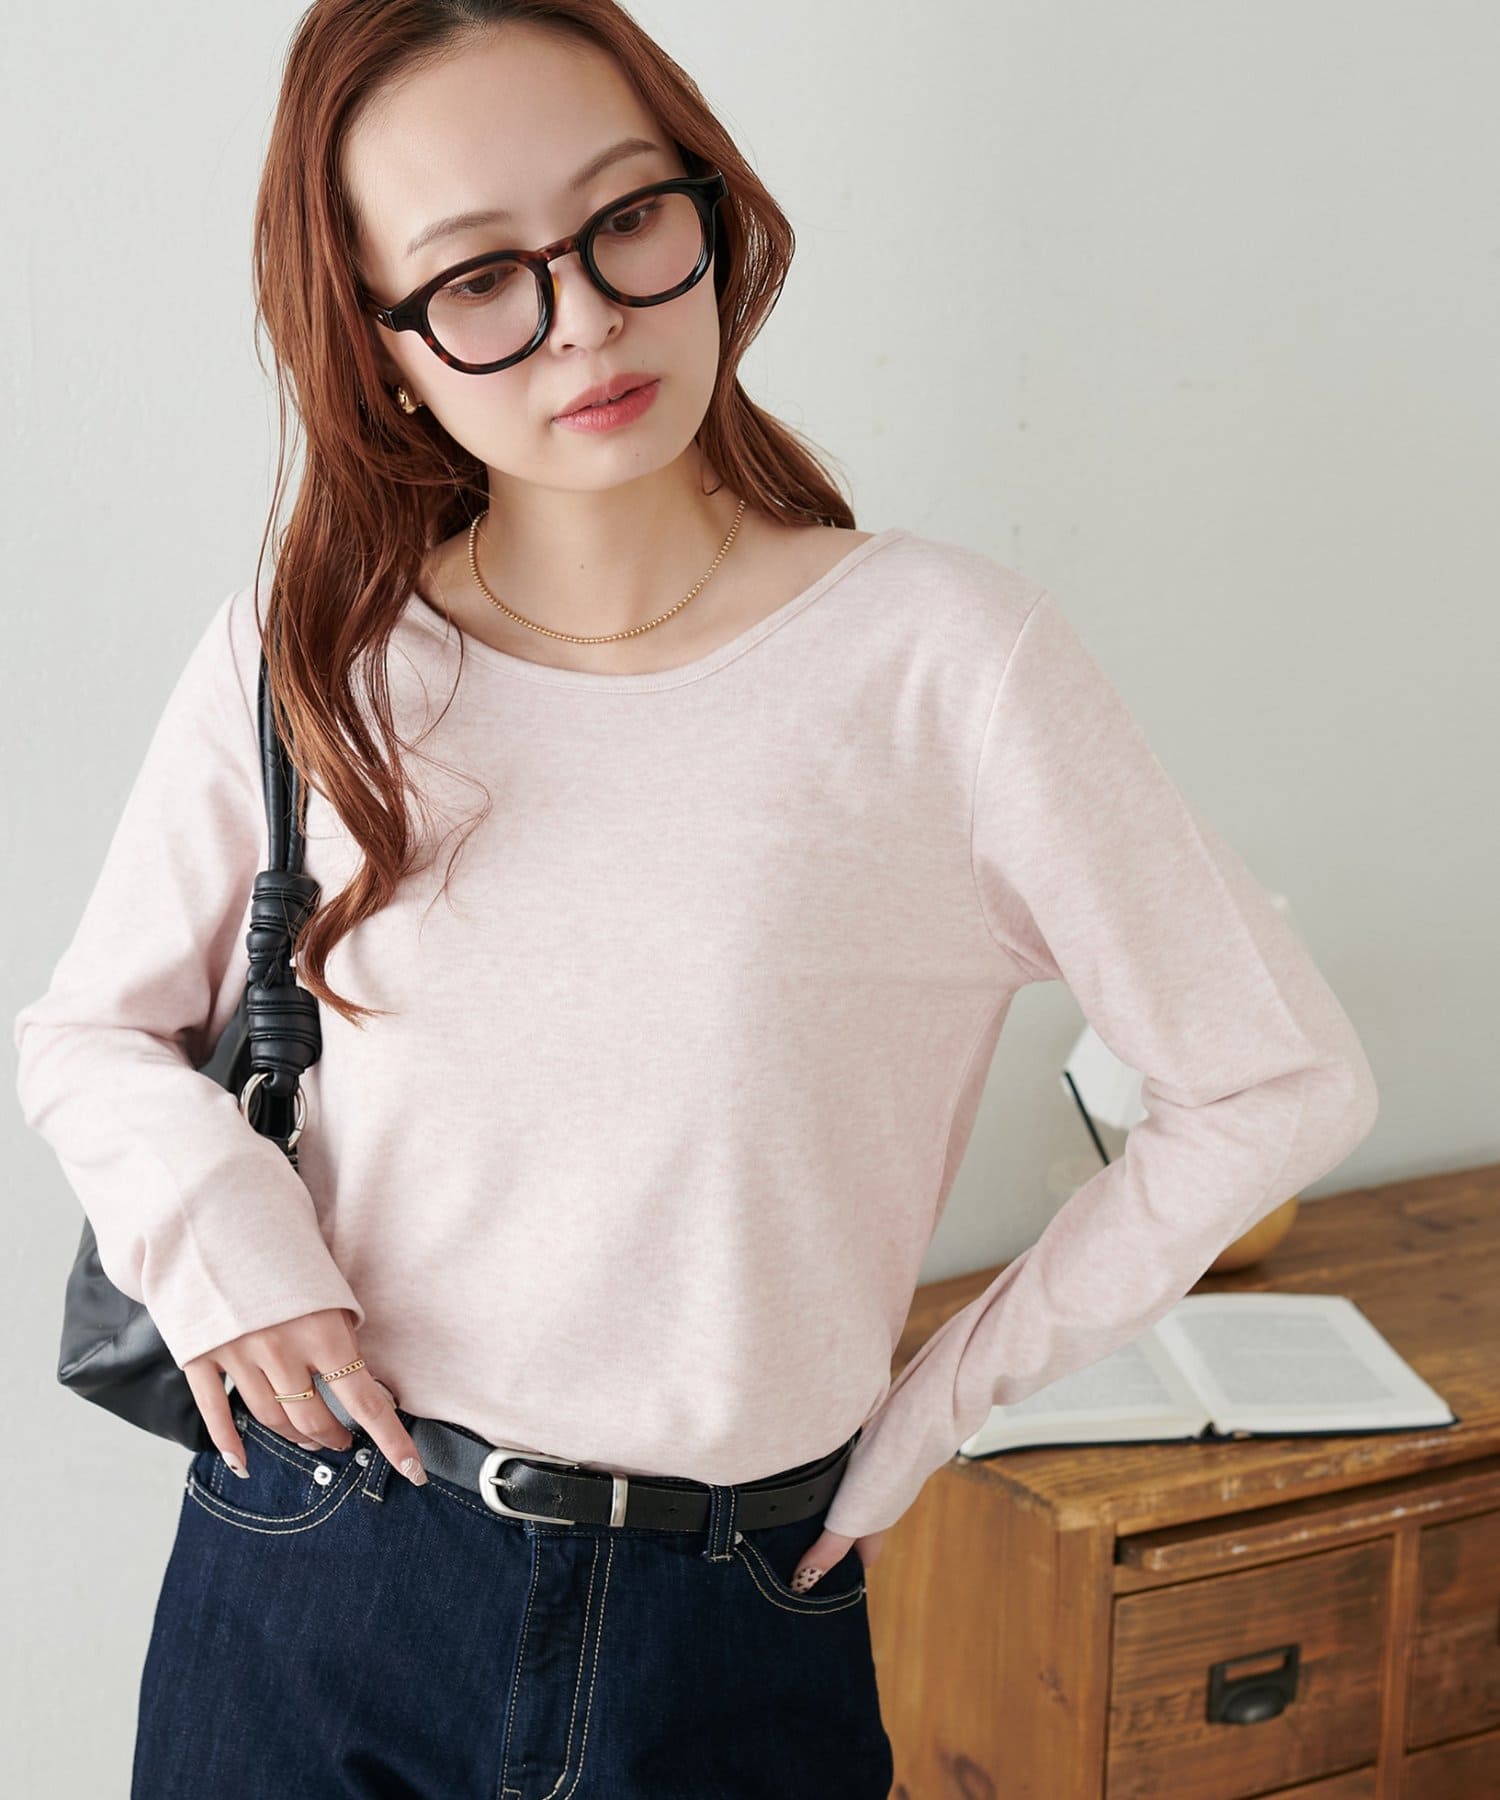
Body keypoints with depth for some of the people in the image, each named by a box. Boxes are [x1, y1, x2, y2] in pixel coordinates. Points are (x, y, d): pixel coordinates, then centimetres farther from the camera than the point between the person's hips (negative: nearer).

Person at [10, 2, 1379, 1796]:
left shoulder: (943, 657, -12)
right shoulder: (301, 655, -5)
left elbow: (1281, 1082, -6)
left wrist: (940, 1404, -2)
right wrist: (203, 1206, -11)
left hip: (732, 1634, -1)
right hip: (303, 1581, 2)